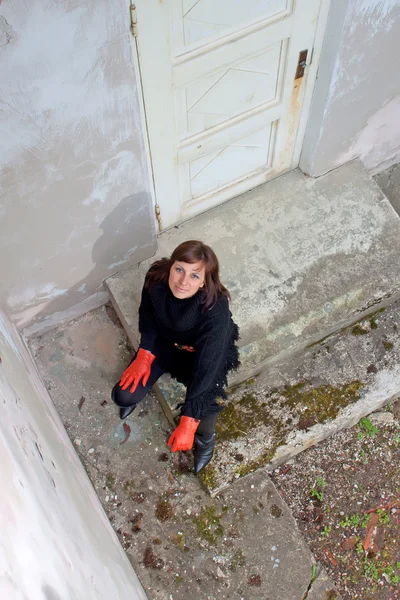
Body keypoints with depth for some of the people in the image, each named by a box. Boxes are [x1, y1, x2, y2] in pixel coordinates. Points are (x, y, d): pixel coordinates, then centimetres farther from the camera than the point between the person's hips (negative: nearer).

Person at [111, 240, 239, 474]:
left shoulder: (216, 312, -41)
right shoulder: (156, 278, -29)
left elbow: (205, 369, -37)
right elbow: (148, 317, -6)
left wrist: (188, 424, -35)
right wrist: (145, 355, -15)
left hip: (204, 352, -3)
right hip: (164, 342, 3)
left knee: (203, 403, -27)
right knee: (123, 396, -10)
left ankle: (205, 438, 11)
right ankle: (135, 394, 30)